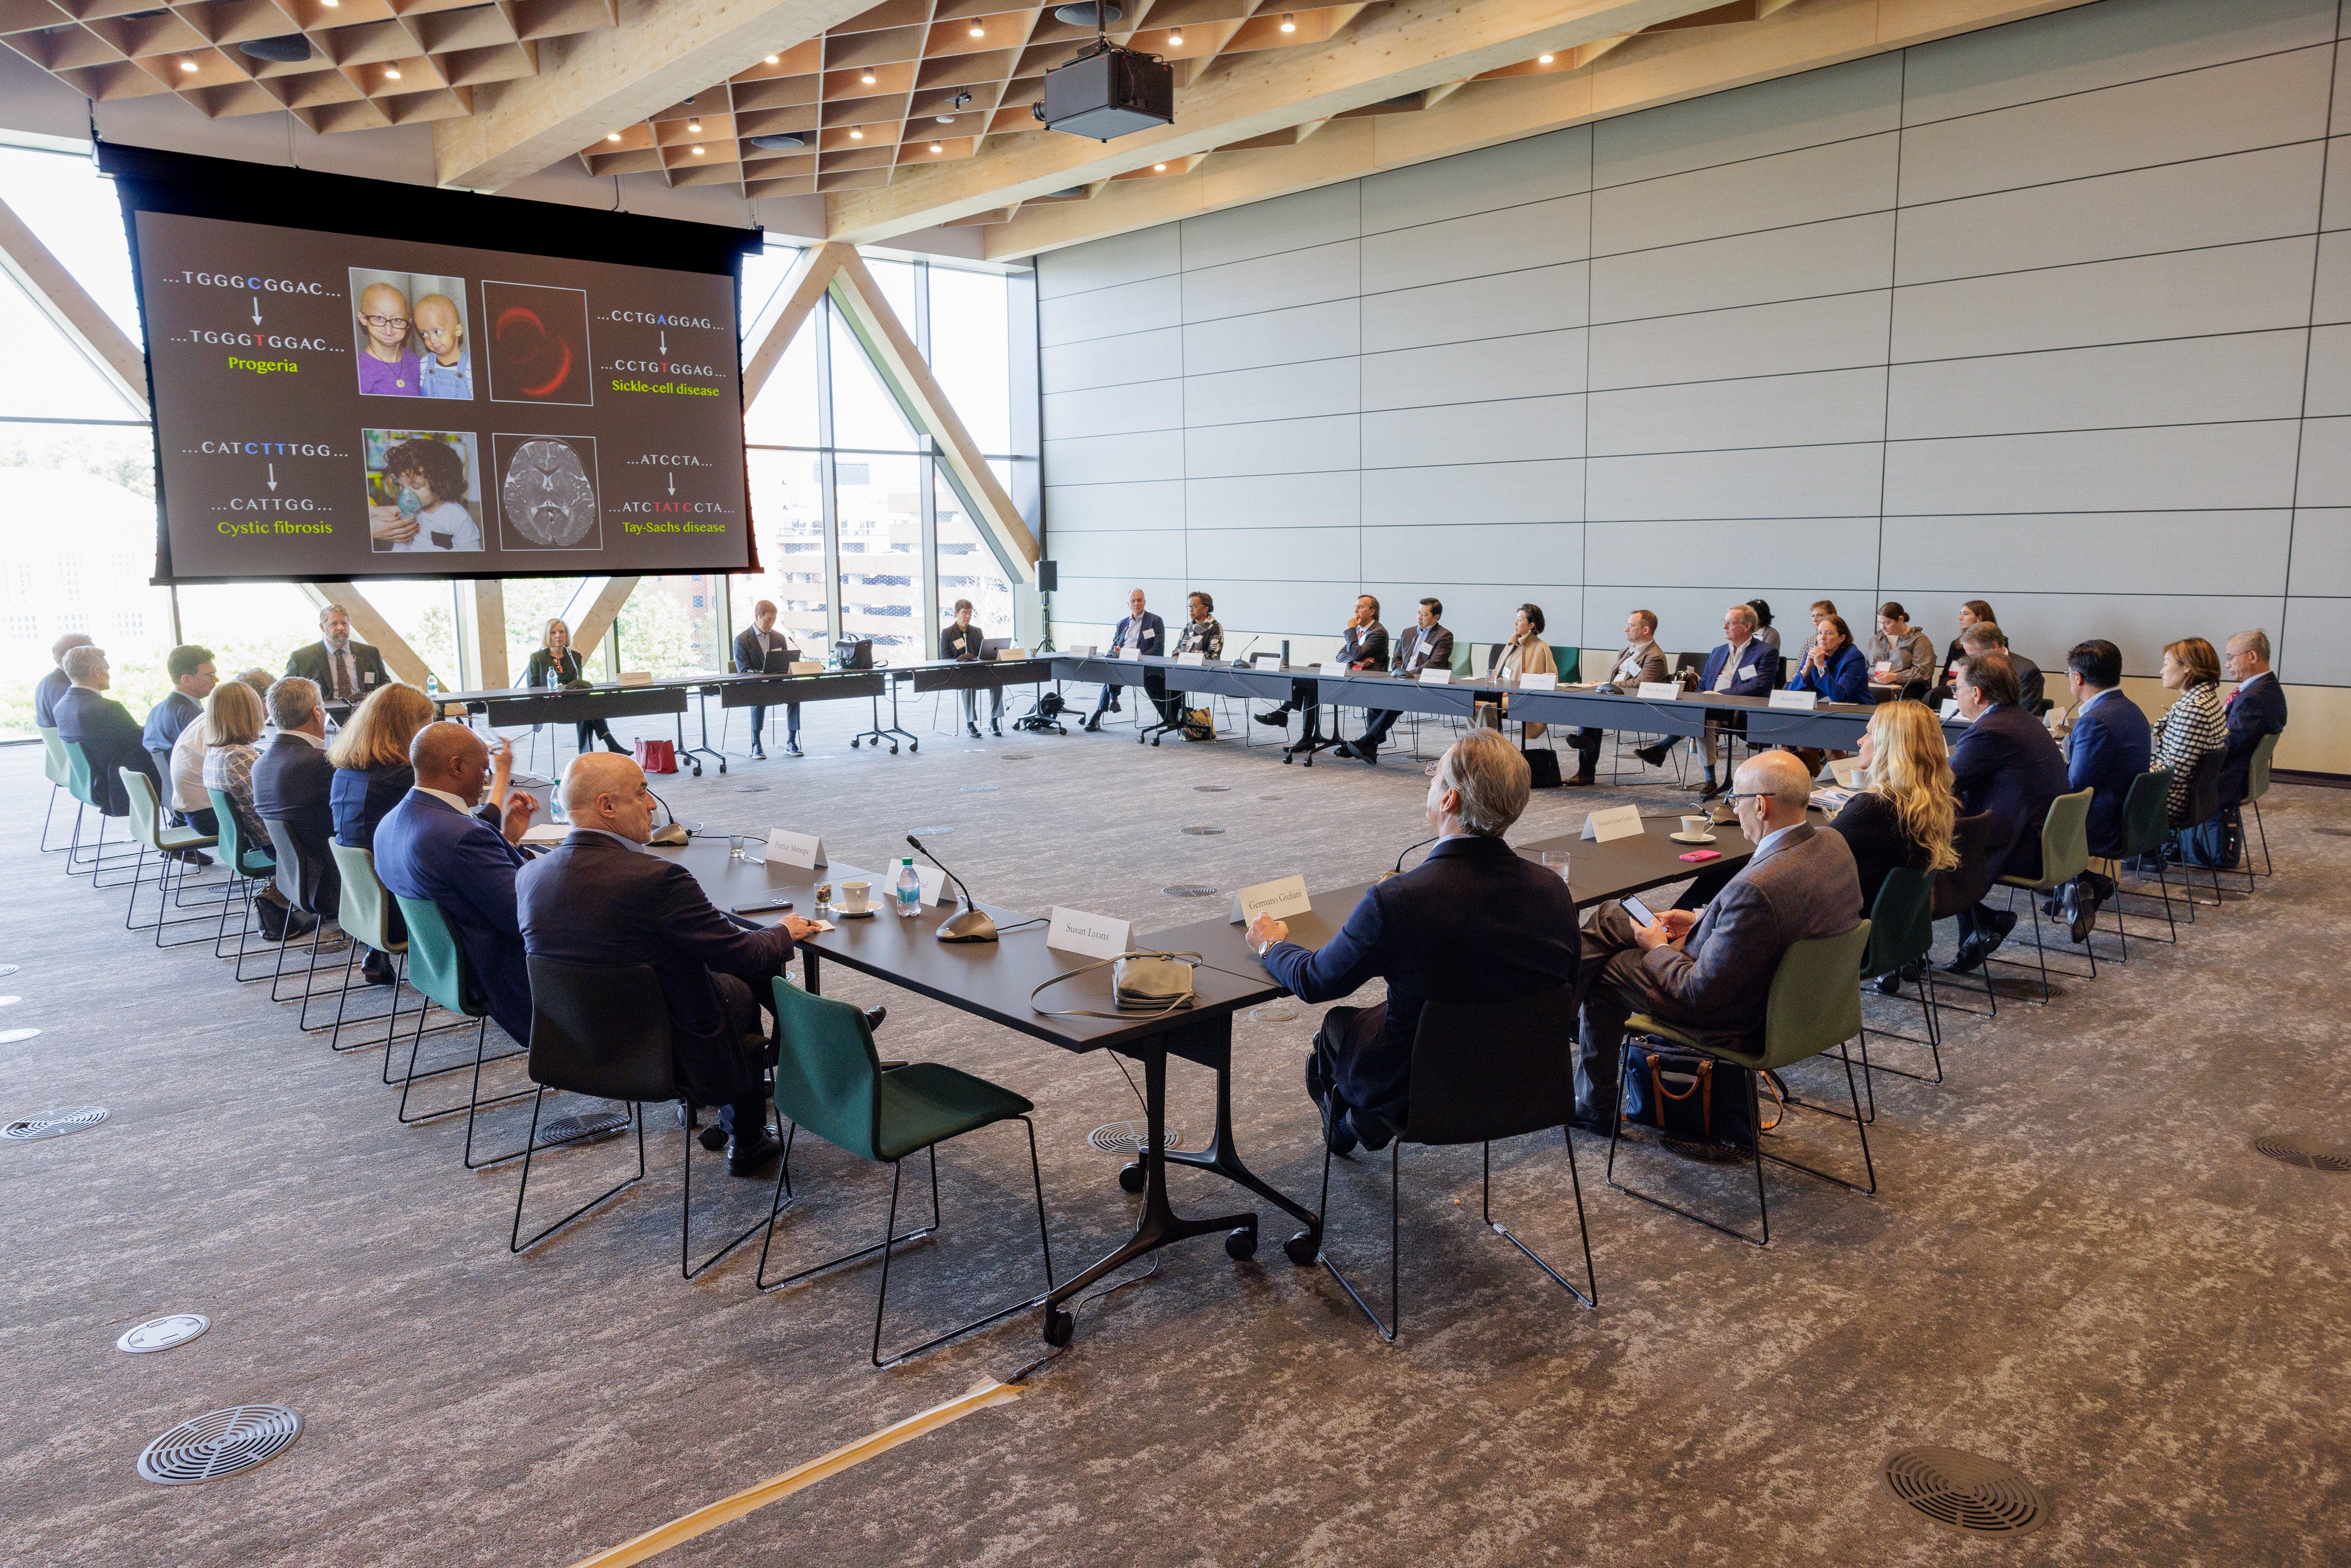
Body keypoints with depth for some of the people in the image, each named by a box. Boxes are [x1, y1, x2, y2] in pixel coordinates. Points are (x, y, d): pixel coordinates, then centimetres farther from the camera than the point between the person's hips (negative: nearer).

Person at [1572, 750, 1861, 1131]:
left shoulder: (1757, 887, -38)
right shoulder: (1833, 846, -9)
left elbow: (1701, 992, -28)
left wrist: (1659, 949, -9)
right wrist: (1701, 919, 7)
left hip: (1736, 1021, -9)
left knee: (1603, 973, 15)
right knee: (1611, 914, 17)